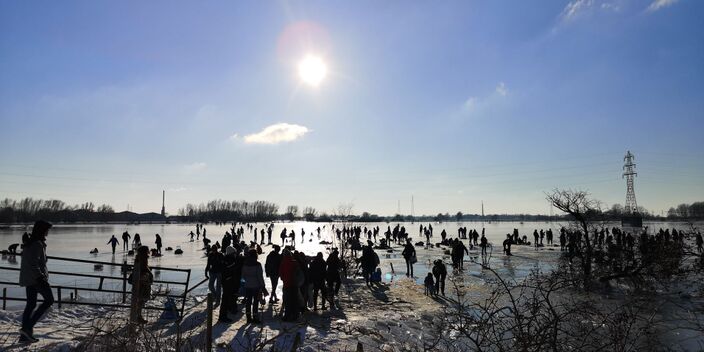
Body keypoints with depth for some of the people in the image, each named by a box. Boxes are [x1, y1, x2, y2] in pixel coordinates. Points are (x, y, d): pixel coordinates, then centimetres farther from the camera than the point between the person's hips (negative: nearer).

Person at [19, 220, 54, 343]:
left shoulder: (29, 243, 15)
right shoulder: (38, 244, -16)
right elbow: (34, 264, -22)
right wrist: (41, 278, -21)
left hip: (28, 279, 10)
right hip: (36, 278, -9)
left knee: (31, 304, 11)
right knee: (49, 300, -1)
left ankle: (25, 335, 13)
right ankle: (28, 327, -5)